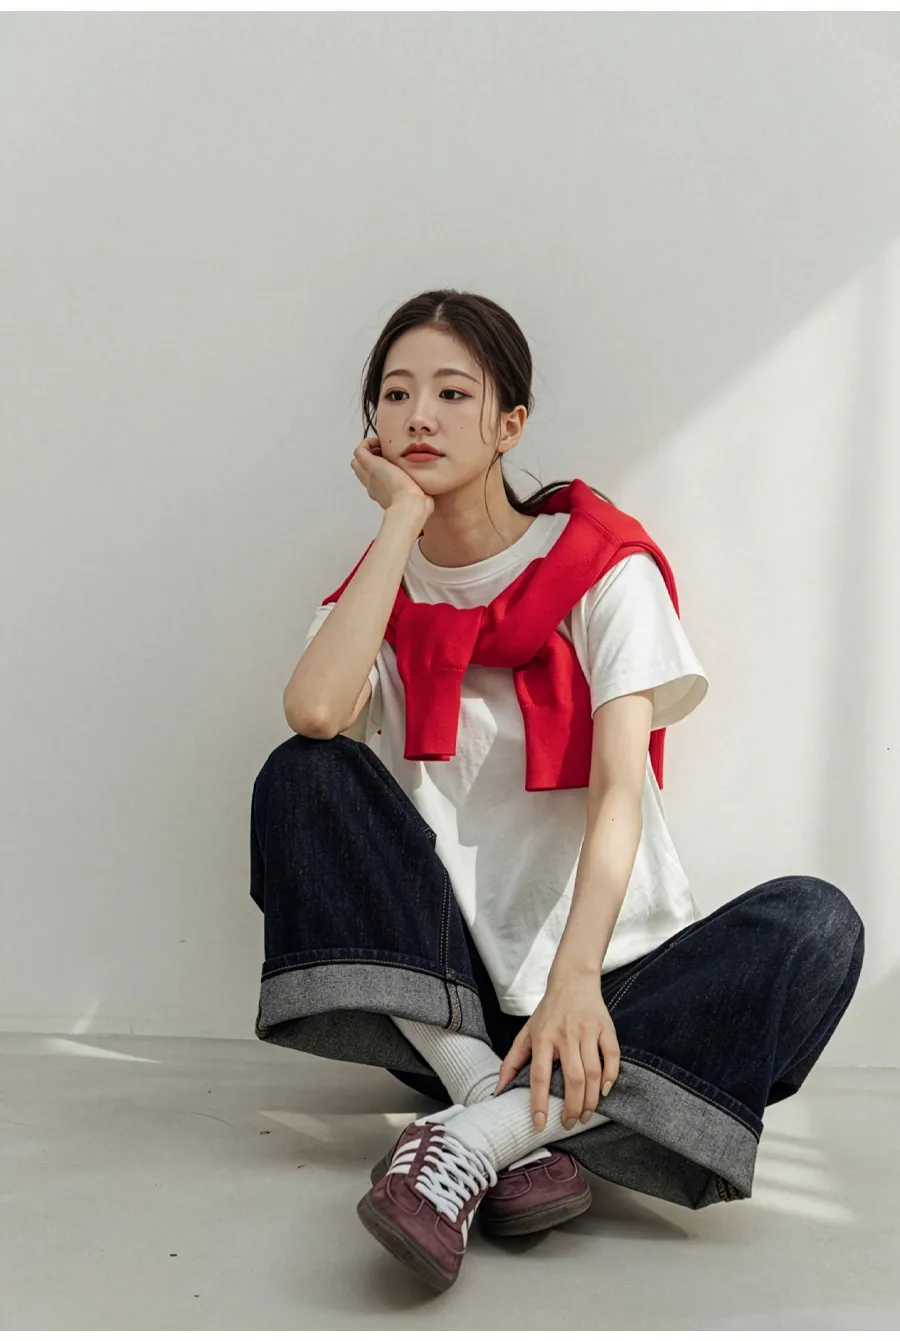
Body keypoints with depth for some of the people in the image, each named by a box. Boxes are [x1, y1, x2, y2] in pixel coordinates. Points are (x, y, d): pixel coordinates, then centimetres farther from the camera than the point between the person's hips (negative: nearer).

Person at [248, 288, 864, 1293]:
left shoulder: (602, 565, -2)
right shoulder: (380, 590, 5)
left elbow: (619, 790, -16)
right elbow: (314, 713, -21)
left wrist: (576, 981, -33)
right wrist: (406, 514, -12)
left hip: (611, 974, -1)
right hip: (444, 996, 2)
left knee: (814, 925, -28)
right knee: (301, 779, -21)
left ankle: (475, 1134, -32)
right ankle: (511, 1115, -28)